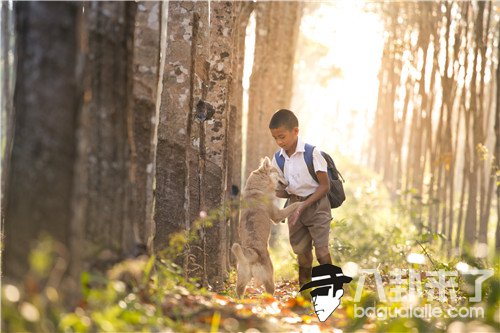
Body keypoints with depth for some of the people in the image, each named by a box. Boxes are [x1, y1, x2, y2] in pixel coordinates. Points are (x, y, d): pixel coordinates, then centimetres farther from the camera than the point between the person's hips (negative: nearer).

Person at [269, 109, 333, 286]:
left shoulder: (312, 153, -18)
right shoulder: (278, 158, -2)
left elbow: (325, 185, -15)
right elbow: (285, 191, 5)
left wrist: (303, 206, -21)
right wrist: (276, 191, -18)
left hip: (316, 205, -5)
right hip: (295, 205, 5)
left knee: (321, 249, -11)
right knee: (301, 250, 9)